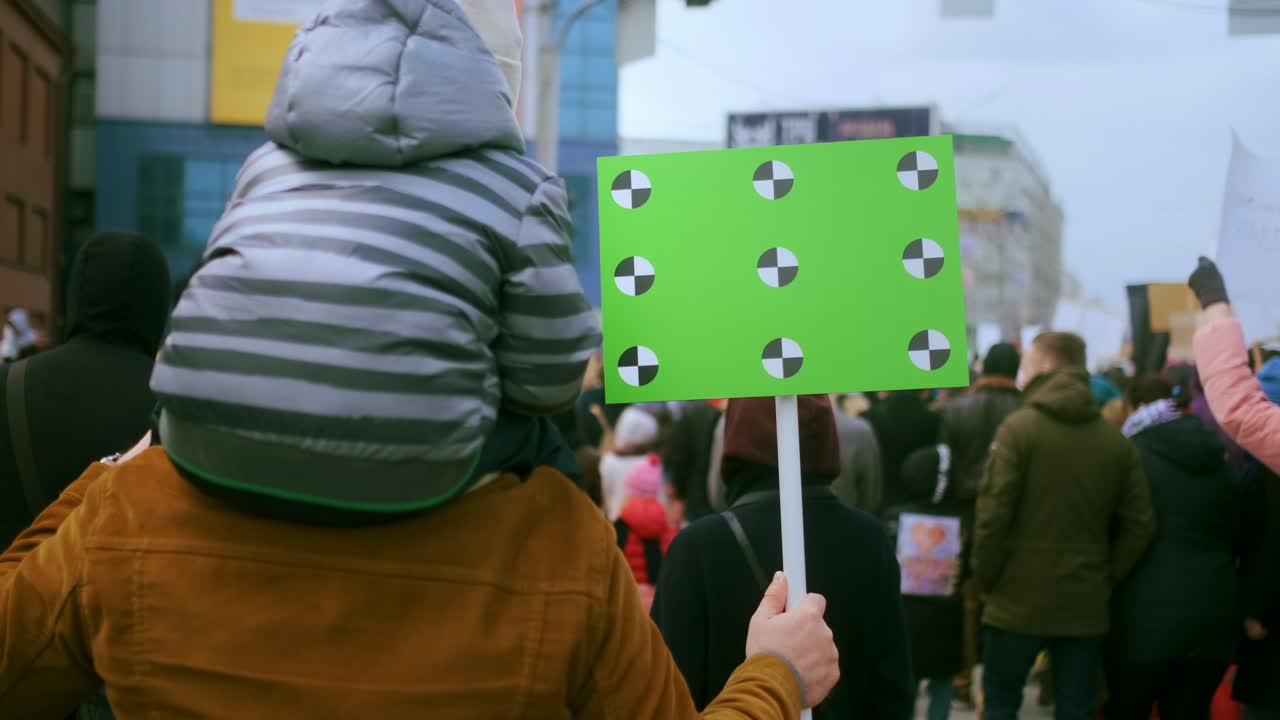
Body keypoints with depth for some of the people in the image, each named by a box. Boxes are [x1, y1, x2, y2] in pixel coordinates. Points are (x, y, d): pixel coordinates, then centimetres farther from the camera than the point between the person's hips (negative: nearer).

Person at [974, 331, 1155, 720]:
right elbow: (1140, 524, 1)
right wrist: (1107, 577, 10)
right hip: (1086, 603, 4)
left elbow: (993, 512, -14)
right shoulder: (1116, 439, 3)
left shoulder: (1019, 427, -10)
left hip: (1019, 599, -4)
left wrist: (986, 577, -2)